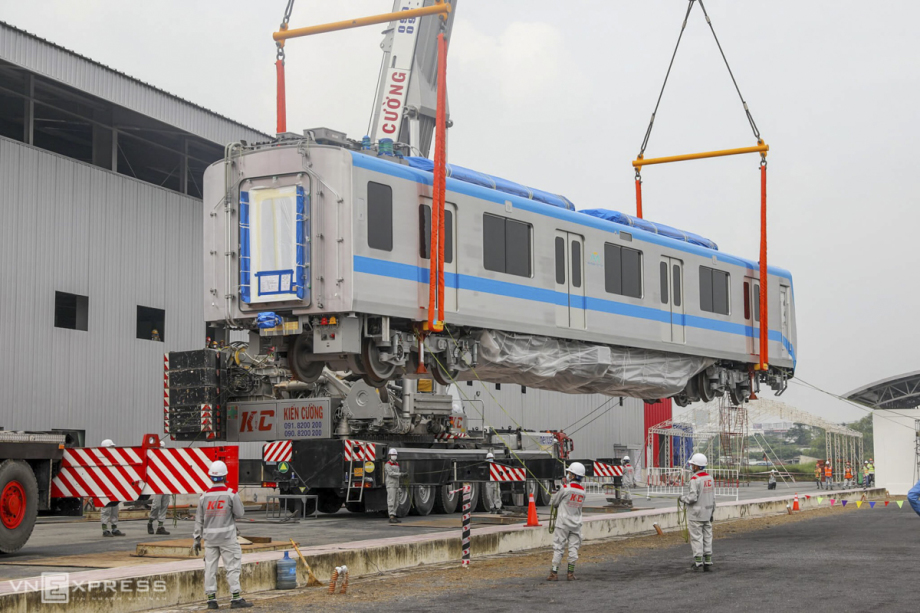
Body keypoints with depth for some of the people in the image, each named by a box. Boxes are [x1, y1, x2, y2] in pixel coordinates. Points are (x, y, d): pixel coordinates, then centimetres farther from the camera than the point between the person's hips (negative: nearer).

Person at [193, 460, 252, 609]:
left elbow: (199, 520, 6)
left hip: (210, 537, 3)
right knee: (233, 567, 1)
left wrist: (197, 539, 12)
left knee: (210, 568, 7)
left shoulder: (204, 496, 2)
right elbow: (239, 514, -4)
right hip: (227, 537, -3)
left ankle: (211, 599, 8)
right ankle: (235, 598, 0)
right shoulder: (231, 494, -8)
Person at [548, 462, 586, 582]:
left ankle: (554, 573, 1)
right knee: (573, 548, 9)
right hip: (576, 523, 4)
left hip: (563, 523, -4)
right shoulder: (582, 491, 3)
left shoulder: (565, 488, -14)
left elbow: (553, 502, -6)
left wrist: (554, 494, 17)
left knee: (558, 547, 0)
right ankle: (571, 573, 10)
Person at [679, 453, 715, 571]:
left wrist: (683, 498, -2)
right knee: (707, 538, 10)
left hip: (696, 515, -7)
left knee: (696, 538, -2)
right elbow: (713, 498, 11)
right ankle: (708, 563, 12)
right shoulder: (709, 478, 7)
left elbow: (692, 498, -21)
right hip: (707, 514, 7)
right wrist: (711, 512, 18)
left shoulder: (695, 479, -17)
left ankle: (698, 563, -1)